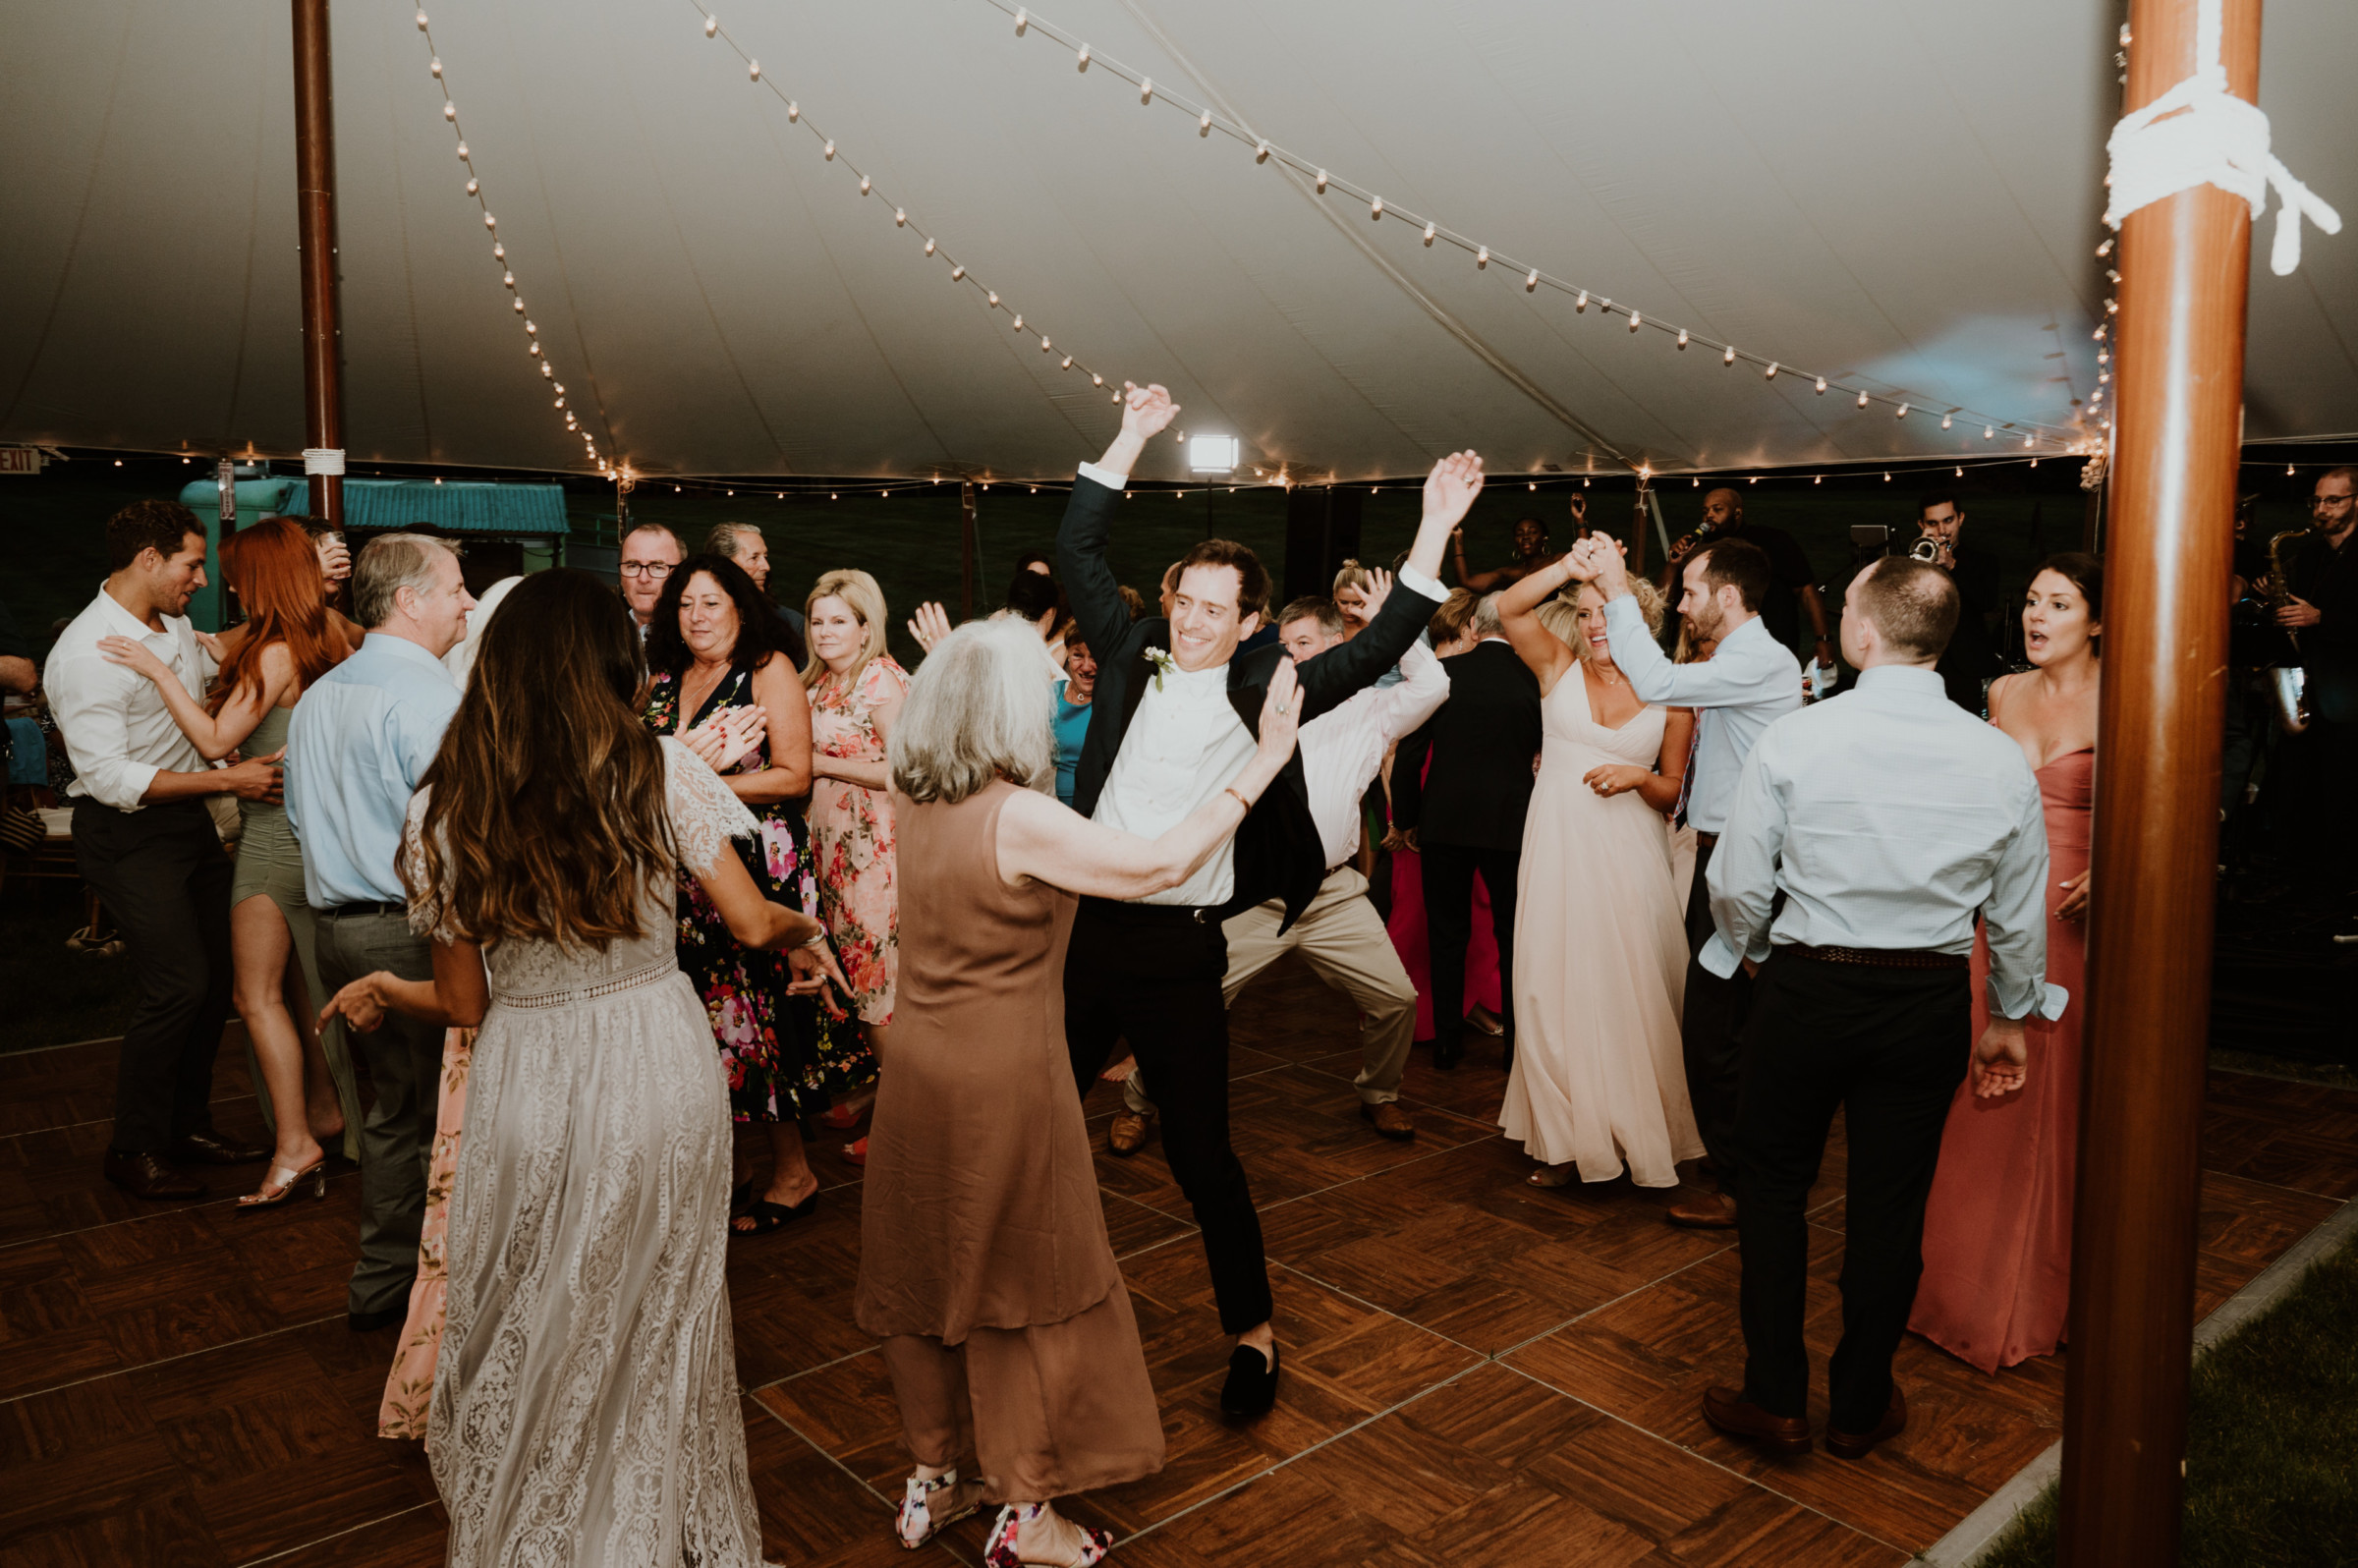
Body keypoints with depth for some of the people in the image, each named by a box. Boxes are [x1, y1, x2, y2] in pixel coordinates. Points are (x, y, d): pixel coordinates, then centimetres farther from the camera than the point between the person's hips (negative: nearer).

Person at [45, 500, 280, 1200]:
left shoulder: (176, 628, 7)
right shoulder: (87, 654, -19)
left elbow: (223, 661, 31)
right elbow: (111, 777, -23)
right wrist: (228, 780, -23)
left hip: (187, 816, 9)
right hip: (126, 834, -9)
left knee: (216, 976, 11)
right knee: (177, 984, -10)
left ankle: (188, 1125, 26)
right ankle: (134, 1149, 8)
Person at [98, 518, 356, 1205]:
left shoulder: (275, 654, -17)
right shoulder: (321, 645, 8)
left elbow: (216, 740, -19)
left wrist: (159, 669, -14)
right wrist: (229, 660, 16)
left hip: (275, 835, -9)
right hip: (306, 831, 9)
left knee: (258, 995, -3)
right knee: (300, 981, 18)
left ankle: (295, 1143, 0)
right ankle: (324, 1108, 28)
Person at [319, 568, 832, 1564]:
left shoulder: (442, 809, -7)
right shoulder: (660, 772, -11)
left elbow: (464, 1004, -1)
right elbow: (752, 923, -9)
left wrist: (383, 988, 20)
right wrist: (799, 924, 14)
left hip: (529, 1096, 0)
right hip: (661, 1078, 0)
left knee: (534, 1342, 21)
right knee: (659, 1328, 21)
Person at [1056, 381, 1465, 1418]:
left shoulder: (1262, 693, -2)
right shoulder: (1132, 658, 6)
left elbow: (1376, 650, -6)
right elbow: (1077, 552, 8)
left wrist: (1434, 530, -10)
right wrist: (1133, 438, 5)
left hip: (1180, 949, -3)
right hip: (1085, 929, 4)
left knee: (1200, 1153, 3)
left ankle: (1252, 1333, 22)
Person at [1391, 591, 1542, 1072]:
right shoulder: (1534, 679, -4)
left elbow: (1410, 753, -4)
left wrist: (1406, 818, 6)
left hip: (1444, 821, 0)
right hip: (1511, 824, 0)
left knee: (1447, 934, 12)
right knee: (1513, 936, 12)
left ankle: (1447, 1043, 18)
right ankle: (1517, 1044, 18)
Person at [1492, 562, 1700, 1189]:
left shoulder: (1670, 696, 5)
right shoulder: (1559, 667, 6)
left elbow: (1672, 793, 9)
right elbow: (1508, 608, -9)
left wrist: (1639, 777, -11)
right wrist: (1573, 563, -17)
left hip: (1630, 853, 0)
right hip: (1560, 847, 1)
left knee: (1630, 989, 3)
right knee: (1558, 988, 2)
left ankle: (1639, 1129, 21)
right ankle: (1571, 1139, 13)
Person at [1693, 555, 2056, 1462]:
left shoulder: (1792, 740, -13)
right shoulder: (2001, 760, -4)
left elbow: (1737, 887, -9)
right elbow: (2020, 917, 4)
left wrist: (1755, 954, 12)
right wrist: (2011, 1020, 19)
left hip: (1806, 989, -2)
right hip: (1929, 1003, 3)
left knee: (1774, 1184, 14)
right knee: (1891, 1204, 13)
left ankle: (1774, 1397, 21)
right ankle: (1860, 1407, 29)